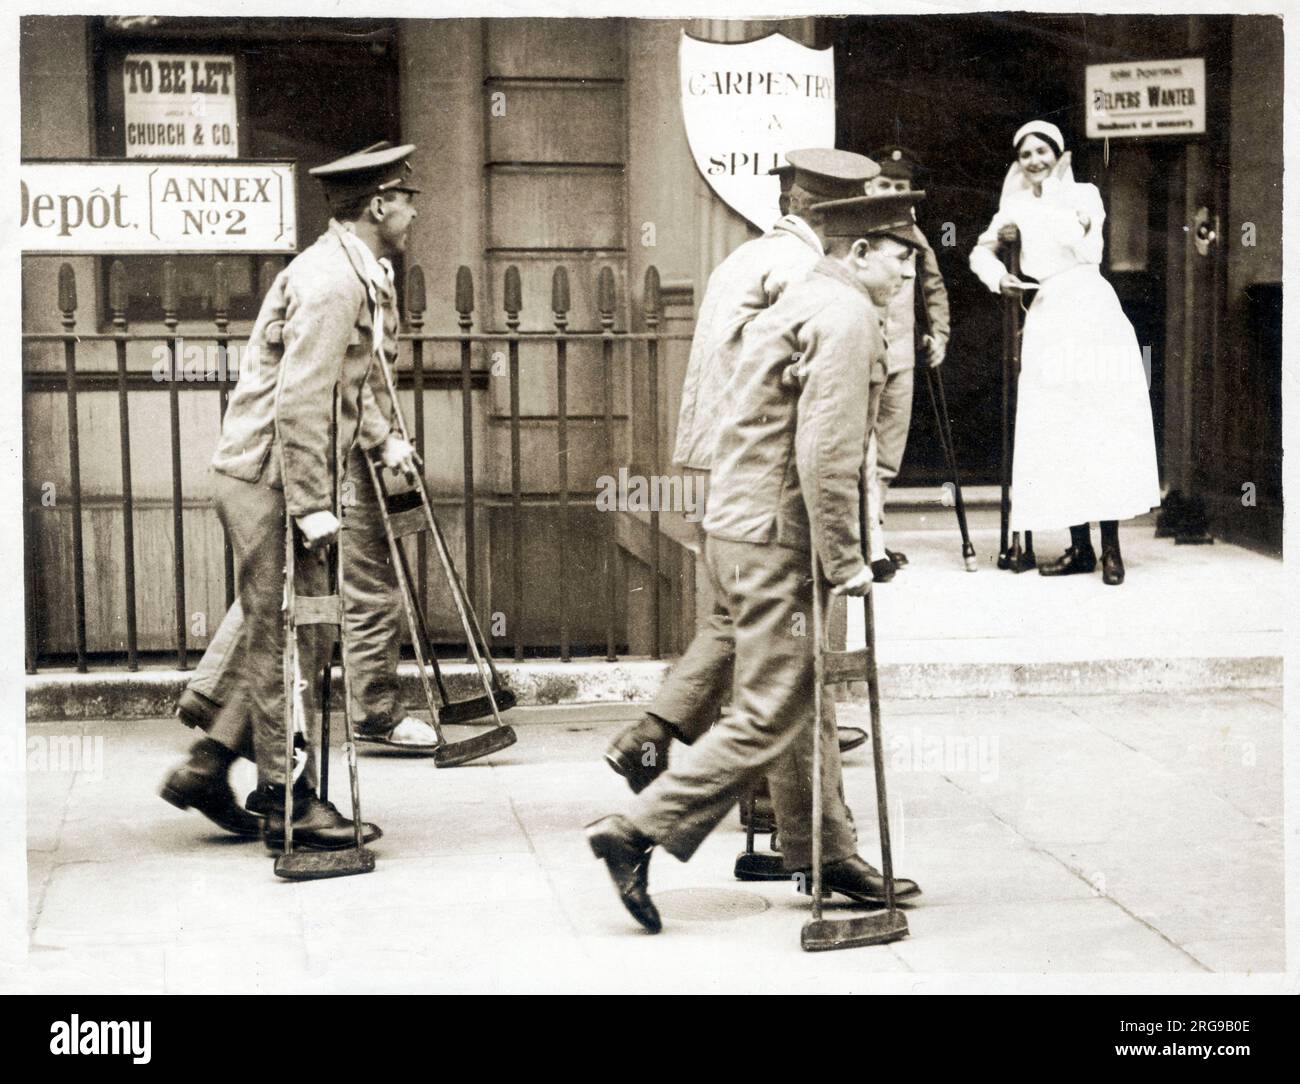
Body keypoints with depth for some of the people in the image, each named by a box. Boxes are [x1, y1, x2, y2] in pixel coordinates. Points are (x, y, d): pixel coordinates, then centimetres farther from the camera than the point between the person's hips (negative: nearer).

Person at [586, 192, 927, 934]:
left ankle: (826, 856, 26)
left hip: (742, 528, 11)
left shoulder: (803, 303, 18)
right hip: (777, 544, -11)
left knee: (803, 705, 17)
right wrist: (845, 560, -15)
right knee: (770, 719, -7)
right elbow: (827, 453, -22)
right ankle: (636, 833, -5)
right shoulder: (846, 317, -14)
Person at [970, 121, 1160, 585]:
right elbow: (982, 250, 14)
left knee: (1103, 428, -7)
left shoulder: (1083, 195, 8)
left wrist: (1053, 186, -3)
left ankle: (1111, 547, -6)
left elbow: (1073, 237, -8)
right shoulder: (1016, 209, 16)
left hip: (1092, 312, -3)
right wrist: (999, 276, -5)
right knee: (1058, 436, 0)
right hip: (1045, 320, 3)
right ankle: (1080, 547, 5)